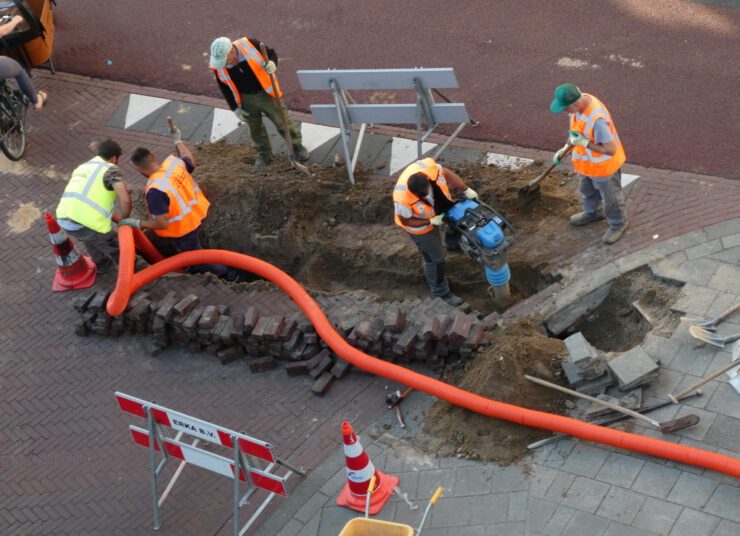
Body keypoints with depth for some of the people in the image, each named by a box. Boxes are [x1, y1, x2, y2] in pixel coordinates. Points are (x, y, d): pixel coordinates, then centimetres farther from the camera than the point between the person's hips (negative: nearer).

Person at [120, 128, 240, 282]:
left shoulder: (155, 191, -40)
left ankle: (227, 274, 39)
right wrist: (178, 141, 17)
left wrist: (138, 223, -25)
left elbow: (162, 224, -35)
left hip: (183, 228, -7)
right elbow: (191, 162, 6)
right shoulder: (173, 162, -19)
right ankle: (196, 267, 62)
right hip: (196, 213, 7)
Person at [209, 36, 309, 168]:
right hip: (246, 100, 2)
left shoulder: (249, 44, -25)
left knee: (282, 121, 11)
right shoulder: (218, 67, -18)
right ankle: (264, 153, 41)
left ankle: (296, 145, 33)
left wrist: (272, 64, -32)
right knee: (255, 128, 17)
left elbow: (271, 53, -9)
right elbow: (225, 89, -2)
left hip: (266, 92, -1)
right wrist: (235, 108, -1)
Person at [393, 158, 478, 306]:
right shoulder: (403, 198, -45)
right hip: (418, 222, -5)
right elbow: (405, 221, -24)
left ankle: (452, 243, 61)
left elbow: (446, 173, -14)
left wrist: (466, 190, -10)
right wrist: (430, 221, -25)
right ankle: (440, 291, 38)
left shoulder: (428, 166, -37)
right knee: (435, 258, 10)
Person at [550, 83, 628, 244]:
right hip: (586, 161, 8)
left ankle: (618, 224, 45)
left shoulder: (597, 119, -43)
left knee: (610, 196, 19)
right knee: (588, 190, 33)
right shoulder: (579, 101, -16)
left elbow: (610, 149, -34)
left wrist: (584, 143, -32)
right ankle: (592, 213, 61)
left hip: (603, 165, -8)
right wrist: (565, 148, 3)